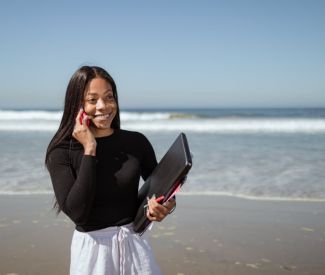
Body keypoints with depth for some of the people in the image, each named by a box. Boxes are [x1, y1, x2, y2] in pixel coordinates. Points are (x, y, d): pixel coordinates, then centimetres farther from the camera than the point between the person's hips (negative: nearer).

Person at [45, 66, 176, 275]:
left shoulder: (136, 142, -4)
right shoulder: (62, 152, -9)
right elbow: (76, 212, -20)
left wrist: (167, 205, -15)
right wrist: (89, 151, -19)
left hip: (135, 243, 2)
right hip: (92, 247, -2)